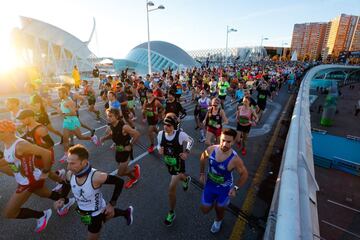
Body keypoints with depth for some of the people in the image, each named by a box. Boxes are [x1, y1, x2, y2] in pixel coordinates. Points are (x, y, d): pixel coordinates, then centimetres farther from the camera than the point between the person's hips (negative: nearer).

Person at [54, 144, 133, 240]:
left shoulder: (96, 177, -40)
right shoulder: (70, 174, -21)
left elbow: (119, 182, -29)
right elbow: (67, 185, 5)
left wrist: (111, 204, -24)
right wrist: (62, 199, -9)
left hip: (96, 213, -5)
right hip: (82, 211, 5)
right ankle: (126, 212, 54)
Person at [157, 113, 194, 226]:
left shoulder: (180, 134, -26)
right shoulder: (160, 134, -16)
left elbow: (191, 141, -6)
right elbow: (159, 145, 3)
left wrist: (186, 152, -15)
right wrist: (159, 150, -20)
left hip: (178, 164, -5)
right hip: (168, 163, 5)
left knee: (171, 189, -7)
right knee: (179, 176, 33)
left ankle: (171, 213, 17)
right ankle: (186, 179, 71)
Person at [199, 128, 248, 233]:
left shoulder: (235, 159, -32)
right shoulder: (211, 149, -23)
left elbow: (244, 174, -13)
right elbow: (203, 158, 0)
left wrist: (236, 188, -18)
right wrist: (202, 174, 3)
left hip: (224, 189, -2)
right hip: (209, 184, 2)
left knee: (219, 210, 23)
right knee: (205, 210, 16)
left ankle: (218, 221, 60)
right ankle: (213, 202, 49)